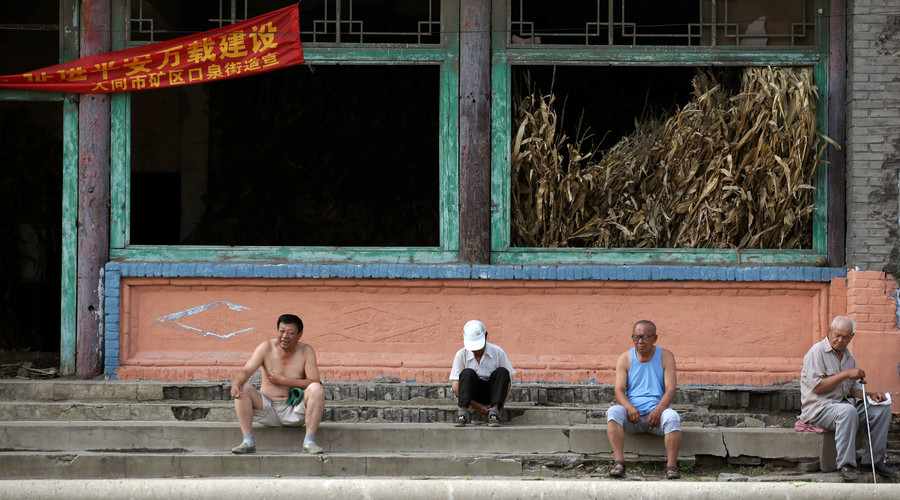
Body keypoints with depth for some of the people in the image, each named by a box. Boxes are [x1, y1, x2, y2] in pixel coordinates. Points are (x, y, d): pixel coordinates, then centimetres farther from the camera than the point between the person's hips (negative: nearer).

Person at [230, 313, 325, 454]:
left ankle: (309, 441, -27)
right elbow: (245, 371, -11)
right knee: (243, 388, -22)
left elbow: (315, 382, -13)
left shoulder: (306, 352, -2)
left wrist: (283, 380, -14)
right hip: (267, 410, 1)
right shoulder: (266, 348, -1)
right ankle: (248, 441, -27)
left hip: (294, 412, -1)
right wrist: (236, 382, -35)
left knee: (317, 389, -26)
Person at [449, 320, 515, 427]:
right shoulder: (461, 355, -6)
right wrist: (476, 406, -19)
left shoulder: (497, 352, -5)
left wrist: (500, 407, -16)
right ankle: (463, 412, -38)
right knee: (467, 373, -29)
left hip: (491, 393, 1)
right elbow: (455, 388, -9)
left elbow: (508, 382, -3)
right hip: (473, 397, -1)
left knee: (502, 372, -26)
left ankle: (494, 412, -36)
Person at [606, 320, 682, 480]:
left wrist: (658, 410, -22)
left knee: (672, 417, -33)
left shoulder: (665, 357, 5)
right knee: (613, 412, -30)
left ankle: (671, 465, -31)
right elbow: (619, 390, -1)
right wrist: (630, 408, -23)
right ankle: (619, 462, -35)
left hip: (657, 412, -1)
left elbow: (670, 390, -3)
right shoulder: (625, 358, 8)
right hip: (632, 413, 1)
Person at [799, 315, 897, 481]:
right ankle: (846, 465, -34)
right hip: (818, 409, -8)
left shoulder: (848, 357, 16)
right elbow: (817, 387, -18)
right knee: (847, 410, -38)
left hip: (845, 403, 8)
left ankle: (874, 460, -2)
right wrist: (846, 374, -18)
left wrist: (869, 395, -2)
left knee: (882, 408, -6)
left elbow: (853, 389, 19)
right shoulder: (817, 352, -9)